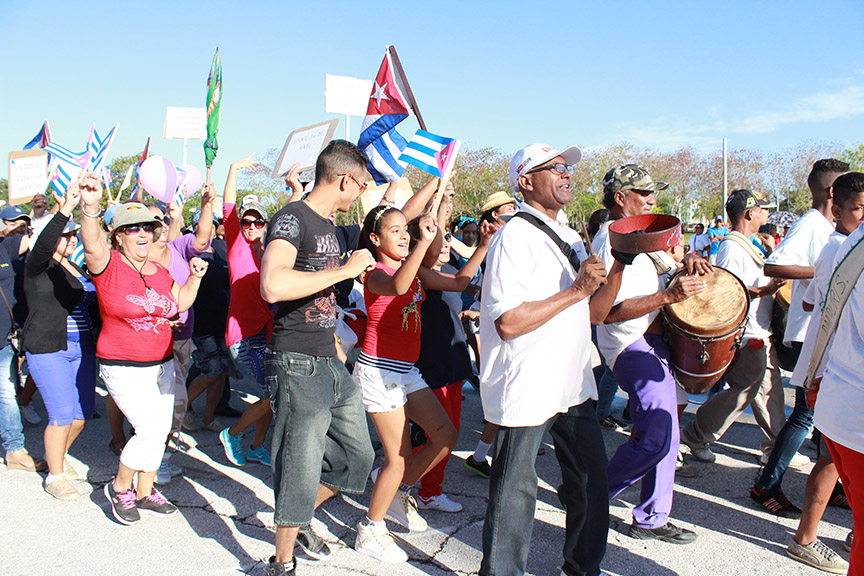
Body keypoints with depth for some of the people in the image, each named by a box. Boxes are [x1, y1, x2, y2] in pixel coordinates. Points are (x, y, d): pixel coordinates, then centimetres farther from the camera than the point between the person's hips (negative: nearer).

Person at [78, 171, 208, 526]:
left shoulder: (158, 271, 5)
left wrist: (195, 277, 0)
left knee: (160, 430, 12)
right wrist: (90, 208, -54)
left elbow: (180, 303, 18)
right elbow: (92, 245, -35)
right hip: (124, 368, -6)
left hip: (162, 364, 7)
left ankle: (144, 493, 31)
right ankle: (119, 488, 14)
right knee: (150, 430, -12)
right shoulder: (108, 264, -13)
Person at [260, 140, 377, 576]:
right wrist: (346, 269, -25)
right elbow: (274, 286, -35)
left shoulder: (327, 225, 15)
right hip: (298, 365, -9)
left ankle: (300, 519, 36)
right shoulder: (292, 219, -15)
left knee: (357, 456, 15)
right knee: (301, 470, 2)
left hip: (331, 363, 9)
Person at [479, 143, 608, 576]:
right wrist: (576, 291, -20)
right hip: (526, 391, -8)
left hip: (573, 385, 9)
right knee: (515, 491, 4)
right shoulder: (514, 238, -14)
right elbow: (508, 322, -24)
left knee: (591, 478, 17)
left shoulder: (569, 238, 14)